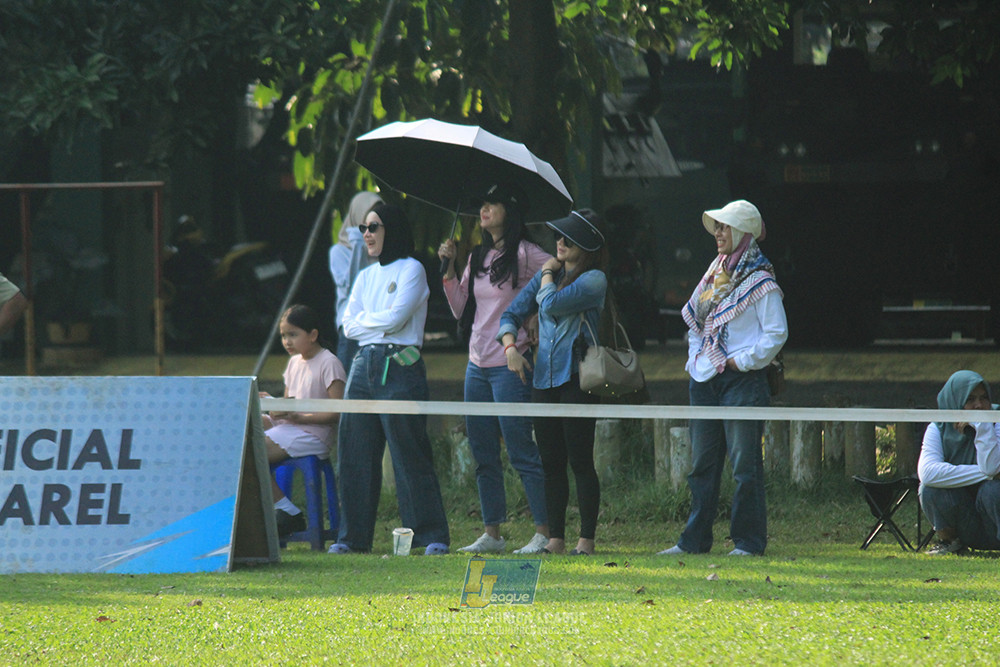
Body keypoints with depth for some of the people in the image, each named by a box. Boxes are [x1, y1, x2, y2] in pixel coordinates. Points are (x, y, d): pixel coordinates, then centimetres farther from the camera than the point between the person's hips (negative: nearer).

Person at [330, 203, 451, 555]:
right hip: (364, 365, 7)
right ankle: (353, 536, 9)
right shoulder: (365, 277, 19)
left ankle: (431, 536, -4)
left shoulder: (411, 269, -1)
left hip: (399, 366, -7)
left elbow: (396, 317, -11)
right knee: (356, 455, 4)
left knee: (409, 454, -7)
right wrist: (380, 323, -4)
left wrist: (365, 320, 4)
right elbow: (349, 325, 10)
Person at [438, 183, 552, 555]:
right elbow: (459, 308, 16)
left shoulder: (525, 255, -7)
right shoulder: (478, 257, 15)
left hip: (510, 363, -8)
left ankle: (544, 532, -7)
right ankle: (492, 534, 12)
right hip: (478, 364, 8)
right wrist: (449, 269, 5)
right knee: (483, 453, 7)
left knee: (521, 450, -9)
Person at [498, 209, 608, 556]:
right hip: (544, 377, 7)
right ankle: (555, 538, 11)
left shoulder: (594, 279, -7)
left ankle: (586, 540, -1)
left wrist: (548, 274, 1)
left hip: (577, 378, -6)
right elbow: (512, 313, 16)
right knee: (551, 463, 7)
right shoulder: (548, 274, 13)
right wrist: (510, 346, -3)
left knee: (580, 462, -5)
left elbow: (551, 305, -18)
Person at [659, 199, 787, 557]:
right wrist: (695, 356, 10)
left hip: (742, 380, -7)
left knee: (745, 464, -5)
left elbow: (776, 333, -11)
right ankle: (695, 539, 13)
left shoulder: (759, 282, -7)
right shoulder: (715, 273, 15)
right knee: (702, 463, 9)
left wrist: (742, 361, -13)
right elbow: (694, 319, 23)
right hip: (705, 379, 7)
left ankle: (748, 540, -1)